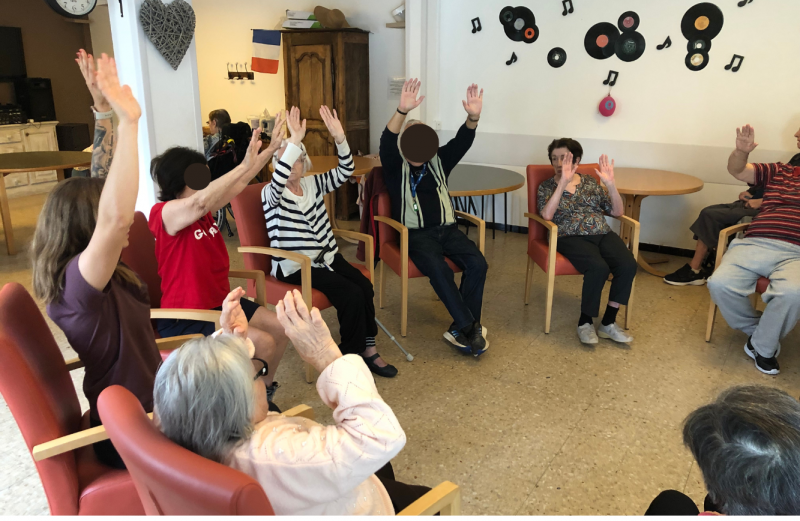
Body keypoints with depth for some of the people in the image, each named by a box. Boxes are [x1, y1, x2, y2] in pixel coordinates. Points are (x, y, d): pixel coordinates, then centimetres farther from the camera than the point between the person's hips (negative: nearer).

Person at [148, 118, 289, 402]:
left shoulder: (203, 210, 3)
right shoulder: (165, 213, -20)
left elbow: (236, 184, 6)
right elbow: (201, 202, -39)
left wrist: (271, 149, -1)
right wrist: (244, 166, -40)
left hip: (218, 301, 9)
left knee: (280, 328, 5)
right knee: (263, 344, -20)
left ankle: (263, 390, 26)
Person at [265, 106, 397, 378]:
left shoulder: (313, 184, 10)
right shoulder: (271, 194, -8)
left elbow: (344, 172, -3)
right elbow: (278, 182, -32)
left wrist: (340, 138, -18)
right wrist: (294, 141, -39)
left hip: (326, 257, 6)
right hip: (295, 266, -6)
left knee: (365, 286, -19)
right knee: (351, 294, -22)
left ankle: (367, 349, -6)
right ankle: (353, 357, -4)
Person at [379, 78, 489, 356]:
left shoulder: (438, 161, 15)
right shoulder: (395, 166, 5)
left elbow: (462, 142, -1)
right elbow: (387, 142, -16)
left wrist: (473, 117, -22)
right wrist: (402, 111, -33)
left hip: (446, 228, 4)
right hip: (416, 233, -4)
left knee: (477, 263, -22)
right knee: (438, 269, -32)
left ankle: (460, 329, -13)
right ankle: (471, 328, -21)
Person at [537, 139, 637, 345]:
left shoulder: (591, 182, 17)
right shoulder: (546, 187, 9)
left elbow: (618, 211, 11)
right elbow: (546, 215, -12)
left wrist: (610, 184, -5)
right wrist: (563, 183, -17)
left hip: (603, 234, 4)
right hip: (571, 238, -4)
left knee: (628, 265, -24)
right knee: (599, 268, -33)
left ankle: (608, 322, -11)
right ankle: (585, 322, -12)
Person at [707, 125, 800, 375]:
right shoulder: (778, 172, 24)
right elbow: (736, 170, 14)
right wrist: (741, 151, -9)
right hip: (755, 244, 2)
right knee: (720, 283, -25)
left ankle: (763, 347, -9)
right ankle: (757, 330, 1)